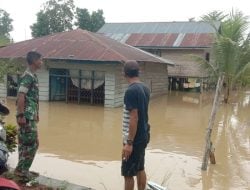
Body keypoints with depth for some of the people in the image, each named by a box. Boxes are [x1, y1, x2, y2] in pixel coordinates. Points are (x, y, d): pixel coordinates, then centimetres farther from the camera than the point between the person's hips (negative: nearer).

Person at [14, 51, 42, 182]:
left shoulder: (33, 76, 16)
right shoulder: (28, 76, -14)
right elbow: (21, 96, -20)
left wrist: (36, 114, 24)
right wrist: (20, 115, -23)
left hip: (31, 117, 10)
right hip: (27, 117, -10)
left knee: (31, 144, 14)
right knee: (30, 144, -5)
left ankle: (24, 170, 22)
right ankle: (21, 170, 4)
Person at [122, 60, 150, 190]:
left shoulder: (131, 91, -21)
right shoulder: (145, 88, 6)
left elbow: (134, 118, -24)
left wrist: (129, 143, -20)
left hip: (134, 138, -9)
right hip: (143, 136, 9)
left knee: (128, 173, 3)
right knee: (140, 169, 18)